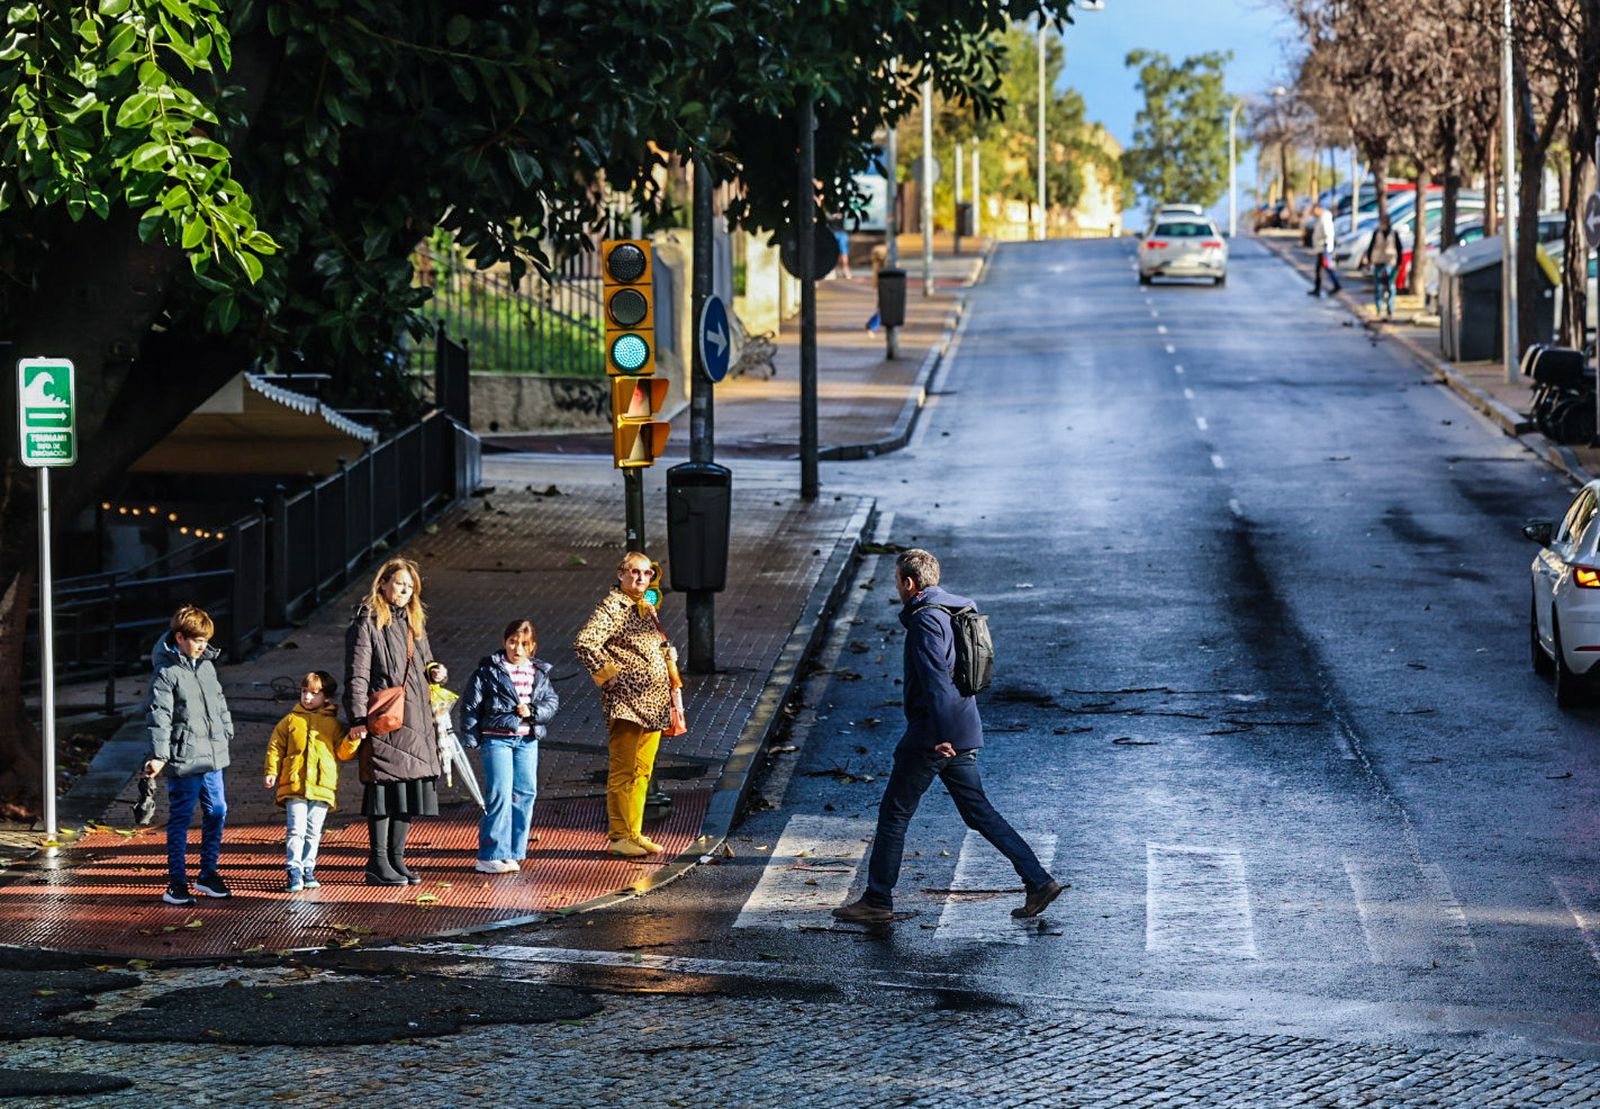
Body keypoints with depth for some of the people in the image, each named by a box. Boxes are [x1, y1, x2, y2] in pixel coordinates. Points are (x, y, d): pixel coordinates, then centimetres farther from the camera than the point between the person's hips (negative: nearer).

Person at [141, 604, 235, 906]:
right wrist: (158, 755, -24)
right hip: (184, 760, -7)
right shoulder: (167, 673, -12)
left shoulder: (206, 664, 11)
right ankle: (177, 882, 4)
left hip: (212, 757, 7)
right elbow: (158, 716, -17)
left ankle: (208, 873, 25)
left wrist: (226, 732, 25)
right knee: (180, 819, -1)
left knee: (217, 813, 12)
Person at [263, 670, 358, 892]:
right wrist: (271, 772, 2)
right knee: (296, 830, -9)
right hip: (294, 785, -1)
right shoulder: (291, 721, 9)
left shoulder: (333, 724, 10)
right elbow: (276, 747, 11)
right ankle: (294, 871, -9)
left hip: (322, 787, 1)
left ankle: (308, 870, 17)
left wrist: (352, 740, -8)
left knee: (313, 832, 8)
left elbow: (343, 753, 10)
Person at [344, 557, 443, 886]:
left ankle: (396, 858, 14)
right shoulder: (367, 622, -4)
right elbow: (357, 673, -9)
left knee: (411, 788, 7)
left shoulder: (413, 623, 20)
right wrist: (358, 718, -16)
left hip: (414, 721, 8)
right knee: (386, 787, -9)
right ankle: (378, 863, -6)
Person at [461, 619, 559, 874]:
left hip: (528, 740, 5)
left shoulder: (539, 673, 12)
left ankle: (513, 852, 13)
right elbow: (471, 703, -1)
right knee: (499, 794, -11)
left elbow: (552, 702, 8)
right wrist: (471, 736, -6)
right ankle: (491, 856, -10)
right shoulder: (489, 669, -1)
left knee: (525, 793, 4)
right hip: (497, 738, -5)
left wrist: (532, 711, -11)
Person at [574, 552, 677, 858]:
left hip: (653, 702, 8)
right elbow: (584, 643, -21)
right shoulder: (612, 607, -9)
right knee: (623, 771, -6)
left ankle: (635, 832, 17)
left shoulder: (647, 608, 17)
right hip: (626, 702, -8)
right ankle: (619, 836, -3)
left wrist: (669, 654, 16)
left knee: (643, 770, 11)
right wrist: (608, 673, -16)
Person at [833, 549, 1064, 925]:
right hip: (963, 734, 9)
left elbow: (935, 679, -25)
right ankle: (1038, 882, 6)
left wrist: (941, 735, -30)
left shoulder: (924, 620, -16)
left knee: (894, 813, 1)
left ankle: (877, 901, 6)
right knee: (978, 812, 13)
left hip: (932, 736, -9)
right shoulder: (955, 610, 13)